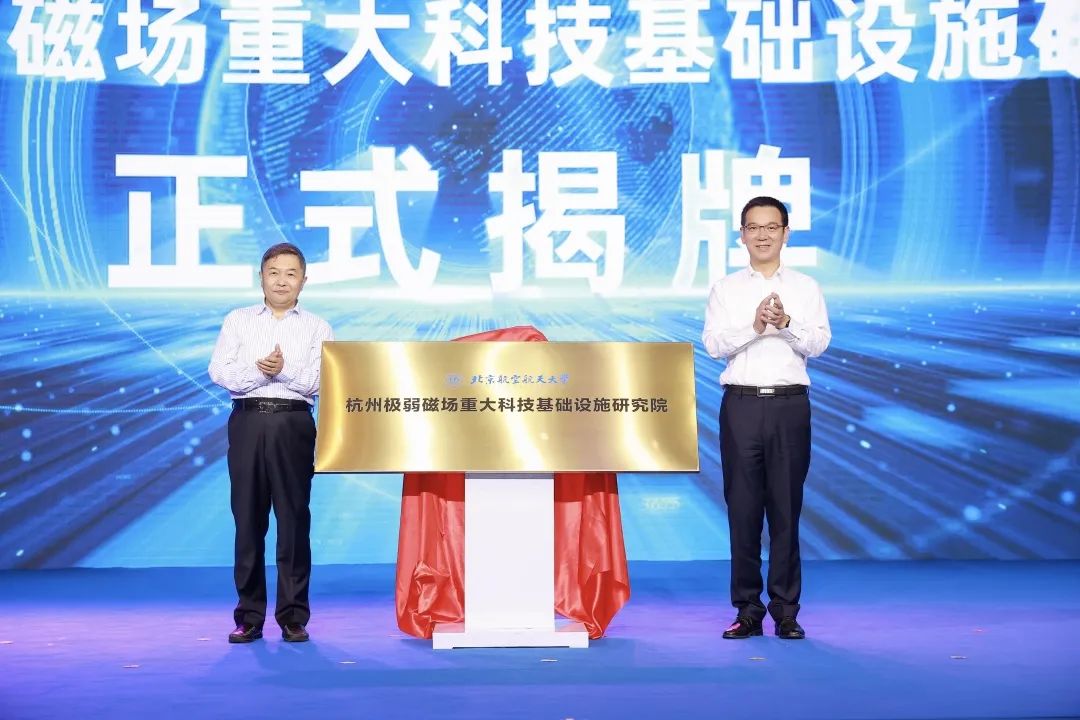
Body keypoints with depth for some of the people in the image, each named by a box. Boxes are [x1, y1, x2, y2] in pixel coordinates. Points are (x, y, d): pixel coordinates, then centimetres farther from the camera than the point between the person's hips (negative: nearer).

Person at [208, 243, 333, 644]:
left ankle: (293, 617, 7)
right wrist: (259, 370, -13)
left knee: (294, 519, 0)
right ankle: (249, 617, 10)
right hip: (247, 422, 1)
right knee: (248, 519, 3)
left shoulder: (317, 328, 10)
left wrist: (284, 370, -15)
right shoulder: (238, 321, 12)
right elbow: (220, 372, 1)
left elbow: (318, 381, -3)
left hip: (293, 424, -1)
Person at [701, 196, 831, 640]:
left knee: (786, 508, 2)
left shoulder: (806, 288, 10)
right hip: (741, 404, 0)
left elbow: (819, 343, -2)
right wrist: (755, 325, -18)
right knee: (743, 508, 1)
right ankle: (747, 611, 8)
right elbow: (713, 344, -3)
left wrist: (787, 324, -20)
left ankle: (786, 611, 9)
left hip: (789, 404, 0)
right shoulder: (725, 289, 10)